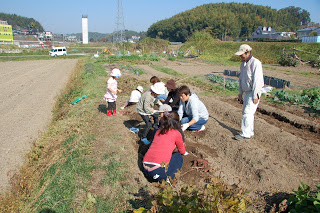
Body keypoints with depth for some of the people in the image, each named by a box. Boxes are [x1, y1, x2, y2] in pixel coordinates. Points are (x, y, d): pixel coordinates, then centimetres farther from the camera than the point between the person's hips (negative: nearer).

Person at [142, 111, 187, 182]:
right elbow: (182, 151, 20)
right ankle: (166, 178, 1)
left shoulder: (158, 131, 18)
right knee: (178, 157, 18)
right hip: (157, 171, -6)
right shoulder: (176, 133, 3)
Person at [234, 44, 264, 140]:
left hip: (253, 93, -9)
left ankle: (245, 134, -4)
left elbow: (257, 80, -21)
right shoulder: (243, 64, 12)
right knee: (247, 113, 13)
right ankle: (250, 132, 24)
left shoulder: (255, 63, -16)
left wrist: (255, 96, -22)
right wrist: (240, 93, 13)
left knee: (247, 113, -10)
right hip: (247, 92, 9)